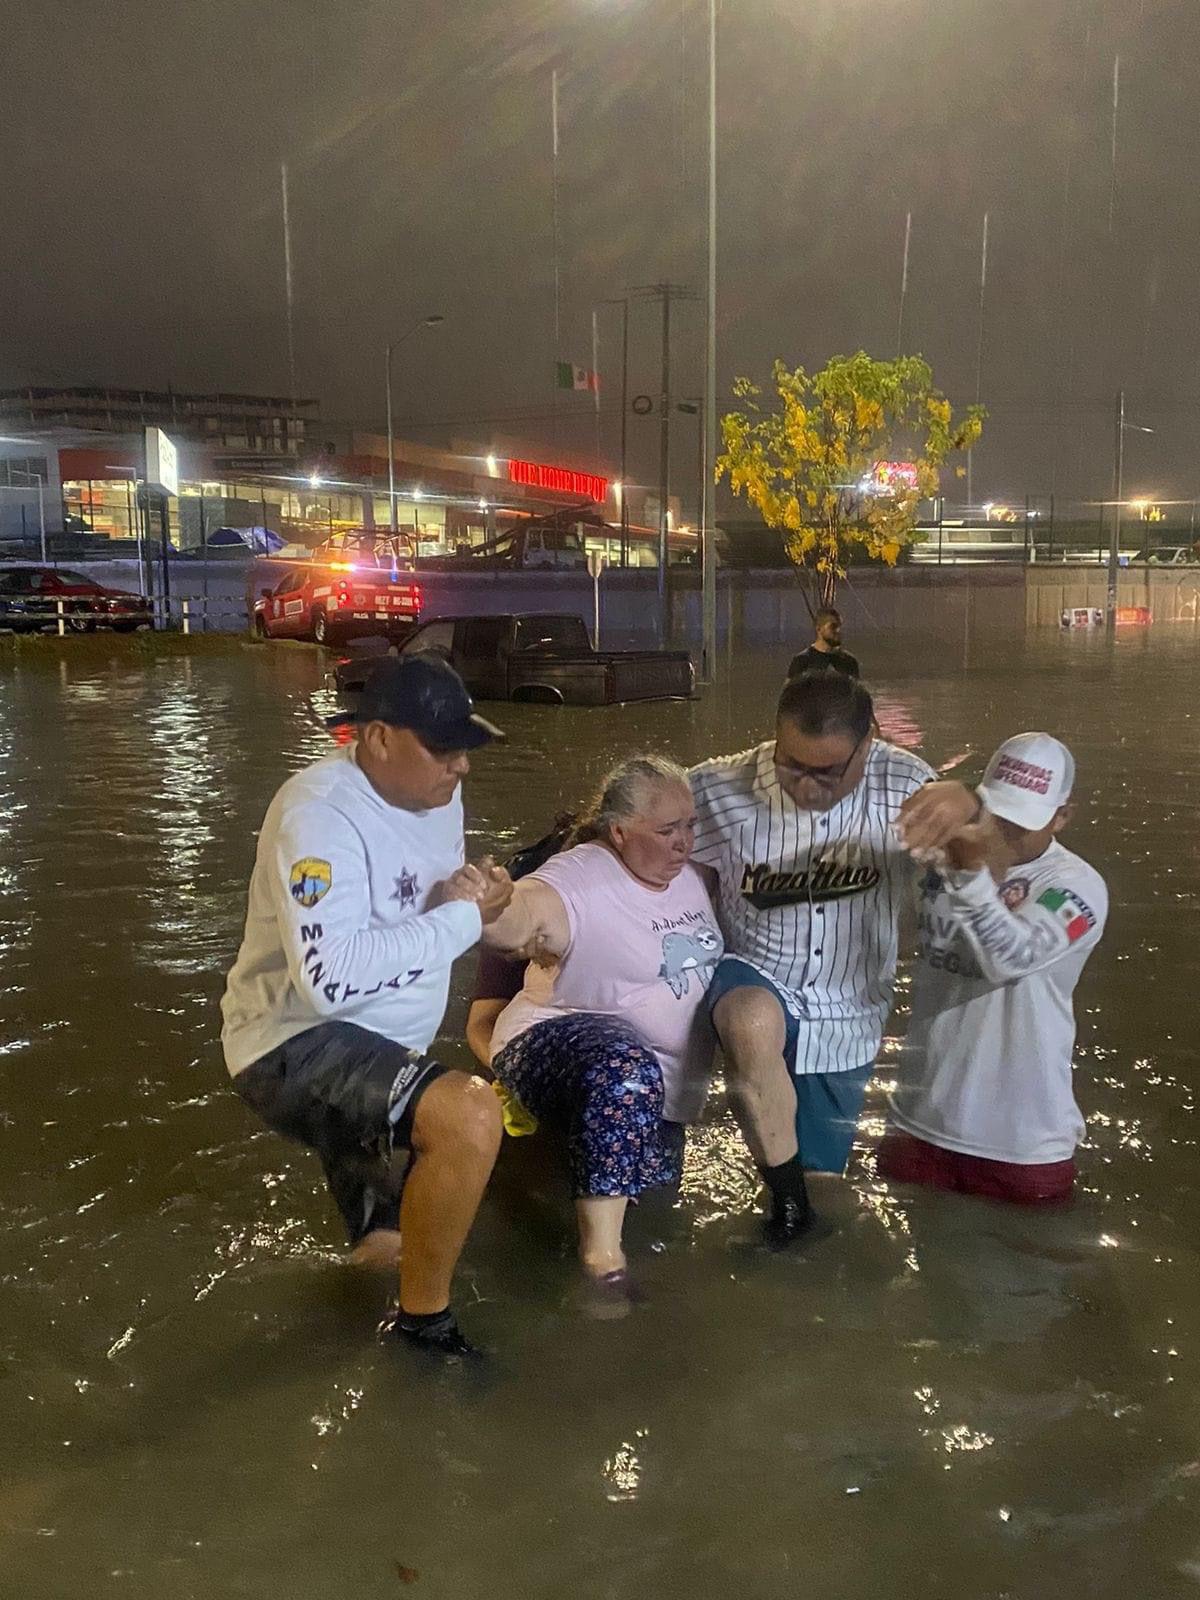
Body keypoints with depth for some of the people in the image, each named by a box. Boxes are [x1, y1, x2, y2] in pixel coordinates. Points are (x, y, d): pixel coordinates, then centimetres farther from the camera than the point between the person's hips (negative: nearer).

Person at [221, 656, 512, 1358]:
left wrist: (479, 893, -10)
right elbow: (329, 979, -35)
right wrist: (458, 918, -25)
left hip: (383, 1044, 9)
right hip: (297, 1043, -9)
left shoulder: (436, 793, 2)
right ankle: (423, 1324, -11)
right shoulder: (320, 816, -25)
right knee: (470, 1116, -33)